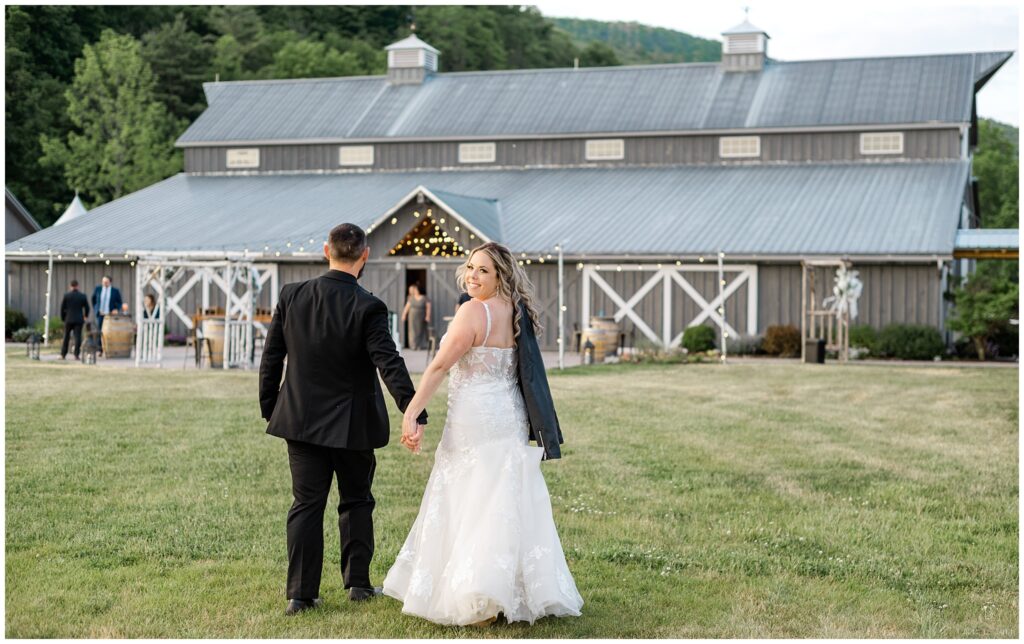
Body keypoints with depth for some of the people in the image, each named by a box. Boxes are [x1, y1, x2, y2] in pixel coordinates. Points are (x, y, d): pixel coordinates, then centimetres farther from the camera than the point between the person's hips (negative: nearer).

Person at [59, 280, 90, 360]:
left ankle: (63, 355, 12)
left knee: (66, 337, 11)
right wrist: (85, 316, 25)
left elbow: (62, 308, -2)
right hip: (79, 320, 0)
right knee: (77, 337, 0)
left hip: (69, 319, 0)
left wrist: (63, 318, 11)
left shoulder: (66, 295, -4)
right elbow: (87, 308, 5)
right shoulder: (82, 296, -2)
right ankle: (76, 355, -7)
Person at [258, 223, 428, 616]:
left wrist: (269, 407, 13)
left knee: (306, 504, 7)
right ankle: (358, 582, 21)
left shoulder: (291, 297, -3)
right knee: (356, 502, 16)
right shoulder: (368, 308, -15)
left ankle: (301, 593, 7)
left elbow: (271, 358, 3)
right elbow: (389, 363, -22)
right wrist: (413, 412, -25)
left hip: (301, 420, 3)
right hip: (352, 422, -2)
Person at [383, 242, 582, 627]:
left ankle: (479, 602, -2)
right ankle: (528, 591, 15)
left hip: (475, 419, -7)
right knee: (507, 504, 11)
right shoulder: (516, 313, 8)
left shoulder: (473, 312, -14)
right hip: (510, 420, 7)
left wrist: (411, 414, -13)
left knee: (468, 506, -1)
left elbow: (439, 367, -15)